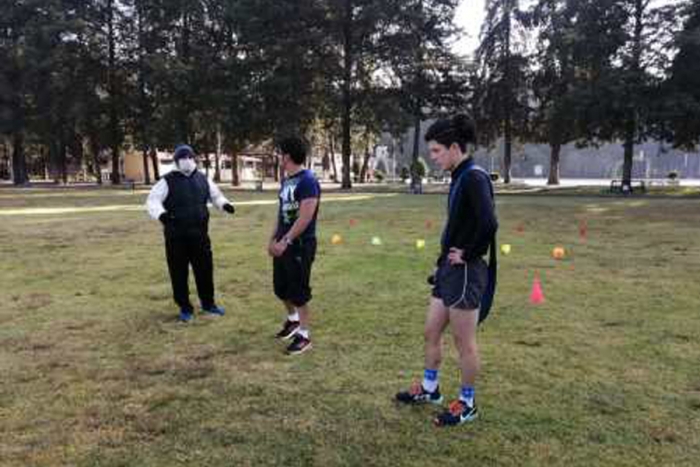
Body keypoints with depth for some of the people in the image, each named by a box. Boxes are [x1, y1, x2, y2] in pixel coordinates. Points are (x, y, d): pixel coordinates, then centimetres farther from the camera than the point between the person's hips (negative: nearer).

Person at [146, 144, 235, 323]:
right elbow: (152, 200, -9)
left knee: (205, 269, 11)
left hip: (199, 233, 4)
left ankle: (208, 304, 28)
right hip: (176, 235, -3)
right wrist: (161, 214, -29)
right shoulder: (168, 181, -6)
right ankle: (185, 308, 19)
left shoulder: (203, 179, 8)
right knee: (179, 273, 4)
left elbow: (215, 195, 20)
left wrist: (224, 204, -2)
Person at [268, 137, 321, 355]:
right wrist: (273, 238, 14)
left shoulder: (308, 181, -18)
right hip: (283, 243, 9)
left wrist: (286, 241, -23)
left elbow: (305, 218, -24)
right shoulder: (286, 180, 11)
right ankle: (292, 320, 42)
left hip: (301, 245, -9)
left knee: (299, 291, -1)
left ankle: (304, 336, 13)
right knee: (281, 287, 18)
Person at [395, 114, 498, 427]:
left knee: (464, 342, 6)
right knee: (431, 332, 19)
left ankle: (467, 404, 23)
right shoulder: (459, 177, 11)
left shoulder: (474, 177, -18)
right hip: (448, 269, 10)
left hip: (465, 273, -10)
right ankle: (430, 389, 38)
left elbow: (488, 224, -30)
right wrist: (445, 257, 12)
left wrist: (467, 253, -17)